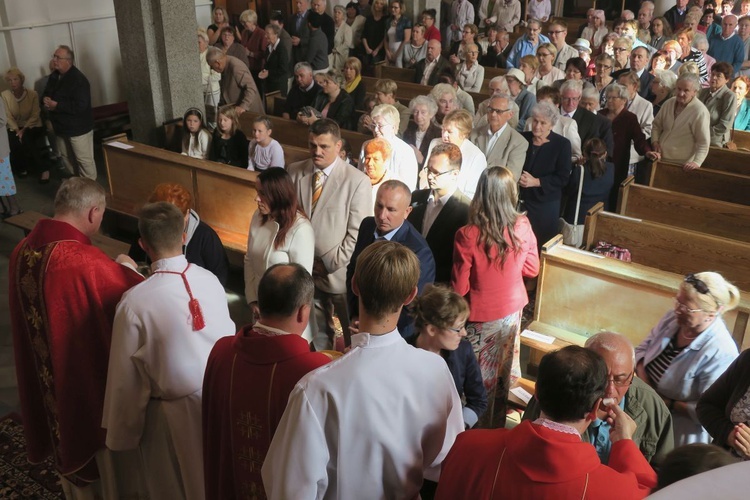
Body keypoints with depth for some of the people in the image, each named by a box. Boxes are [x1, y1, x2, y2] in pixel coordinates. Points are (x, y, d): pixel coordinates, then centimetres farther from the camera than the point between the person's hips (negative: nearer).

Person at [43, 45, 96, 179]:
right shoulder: (54, 76, 7)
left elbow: (80, 106, -30)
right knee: (66, 157, 21)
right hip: (61, 127, 9)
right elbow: (46, 94, 19)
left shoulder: (78, 79, -21)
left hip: (78, 128, -9)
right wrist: (46, 101, -7)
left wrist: (56, 106, -26)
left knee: (84, 159, -2)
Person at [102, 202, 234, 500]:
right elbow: (228, 336, -1)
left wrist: (122, 433, 1)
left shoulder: (135, 301, -23)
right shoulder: (210, 280, -13)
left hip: (173, 414, -3)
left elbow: (126, 377, -14)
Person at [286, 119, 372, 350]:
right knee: (317, 331, 21)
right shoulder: (294, 171, 0)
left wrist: (331, 263, -14)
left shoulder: (357, 181, -13)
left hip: (341, 273, -4)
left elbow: (358, 232, -13)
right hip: (304, 269, 4)